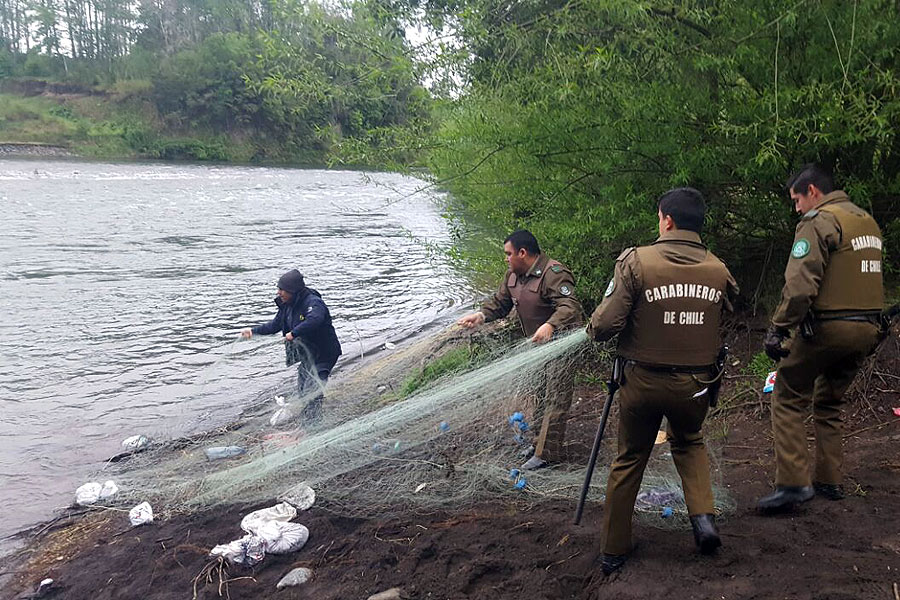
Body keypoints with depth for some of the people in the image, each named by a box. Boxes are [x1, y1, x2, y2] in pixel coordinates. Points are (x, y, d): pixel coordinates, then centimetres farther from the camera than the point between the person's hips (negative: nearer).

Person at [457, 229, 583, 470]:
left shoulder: (554, 273, -25)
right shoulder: (513, 274, 4)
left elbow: (569, 306, -36)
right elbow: (500, 302, 12)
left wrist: (550, 326, -52)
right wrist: (481, 315, -8)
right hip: (538, 344, 10)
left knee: (555, 397, -10)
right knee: (540, 394, 20)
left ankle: (547, 453, -9)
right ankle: (538, 440, 33)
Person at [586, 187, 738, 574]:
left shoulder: (637, 261, -16)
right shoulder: (719, 271, -4)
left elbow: (605, 325, -18)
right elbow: (724, 320, 6)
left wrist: (595, 328, 4)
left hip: (643, 380, -2)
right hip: (696, 384, 3)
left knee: (629, 460, 15)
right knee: (689, 442, 31)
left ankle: (614, 551, 24)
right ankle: (703, 516, 12)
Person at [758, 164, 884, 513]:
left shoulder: (819, 221, -11)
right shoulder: (868, 221, 17)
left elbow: (800, 285, -21)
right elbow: (868, 277, 20)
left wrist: (778, 330, -17)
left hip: (828, 327, -9)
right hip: (868, 328, 9)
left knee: (788, 399, -1)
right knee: (829, 403, 20)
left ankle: (793, 483, -6)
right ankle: (829, 482, 23)